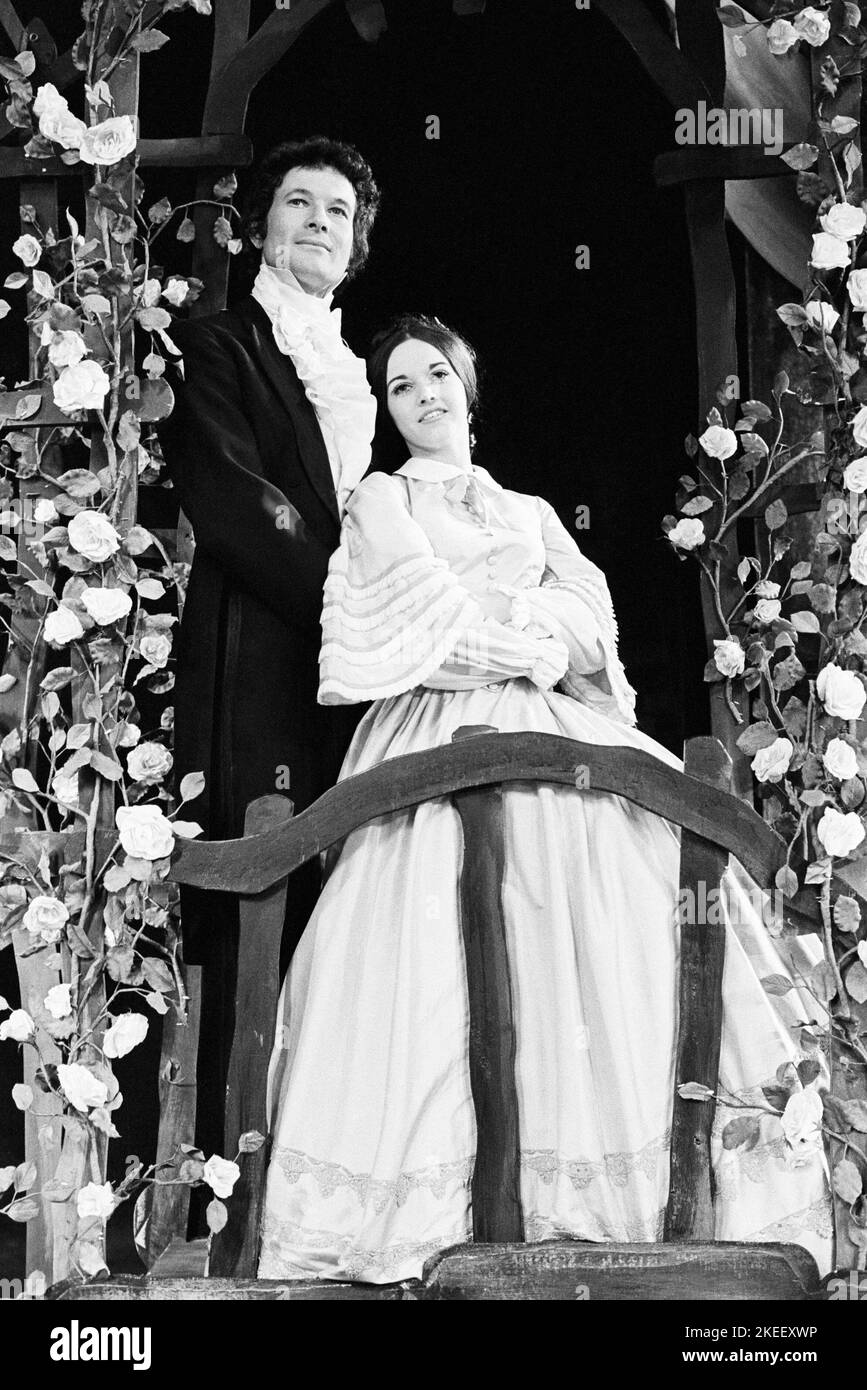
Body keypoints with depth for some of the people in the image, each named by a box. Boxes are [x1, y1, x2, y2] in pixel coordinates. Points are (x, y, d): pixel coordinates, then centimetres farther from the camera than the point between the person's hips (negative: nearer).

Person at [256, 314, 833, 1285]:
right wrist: (538, 629, 5)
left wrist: (488, 623, -4)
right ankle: (430, 1205, -24)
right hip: (440, 739, -3)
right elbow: (428, 615, -1)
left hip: (556, 729, 4)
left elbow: (594, 617, 11)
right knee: (436, 956, -25)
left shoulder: (532, 513, 28)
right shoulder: (382, 500, 16)